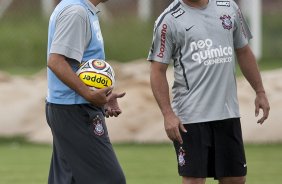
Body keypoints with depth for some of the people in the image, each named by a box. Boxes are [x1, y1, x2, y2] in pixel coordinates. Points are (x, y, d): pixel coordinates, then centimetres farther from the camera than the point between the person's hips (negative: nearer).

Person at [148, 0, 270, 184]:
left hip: (228, 112, 5)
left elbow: (244, 52, 19)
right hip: (190, 117, -5)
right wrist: (168, 114, -15)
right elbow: (158, 71, -5)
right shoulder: (169, 20, -4)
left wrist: (260, 92, 14)